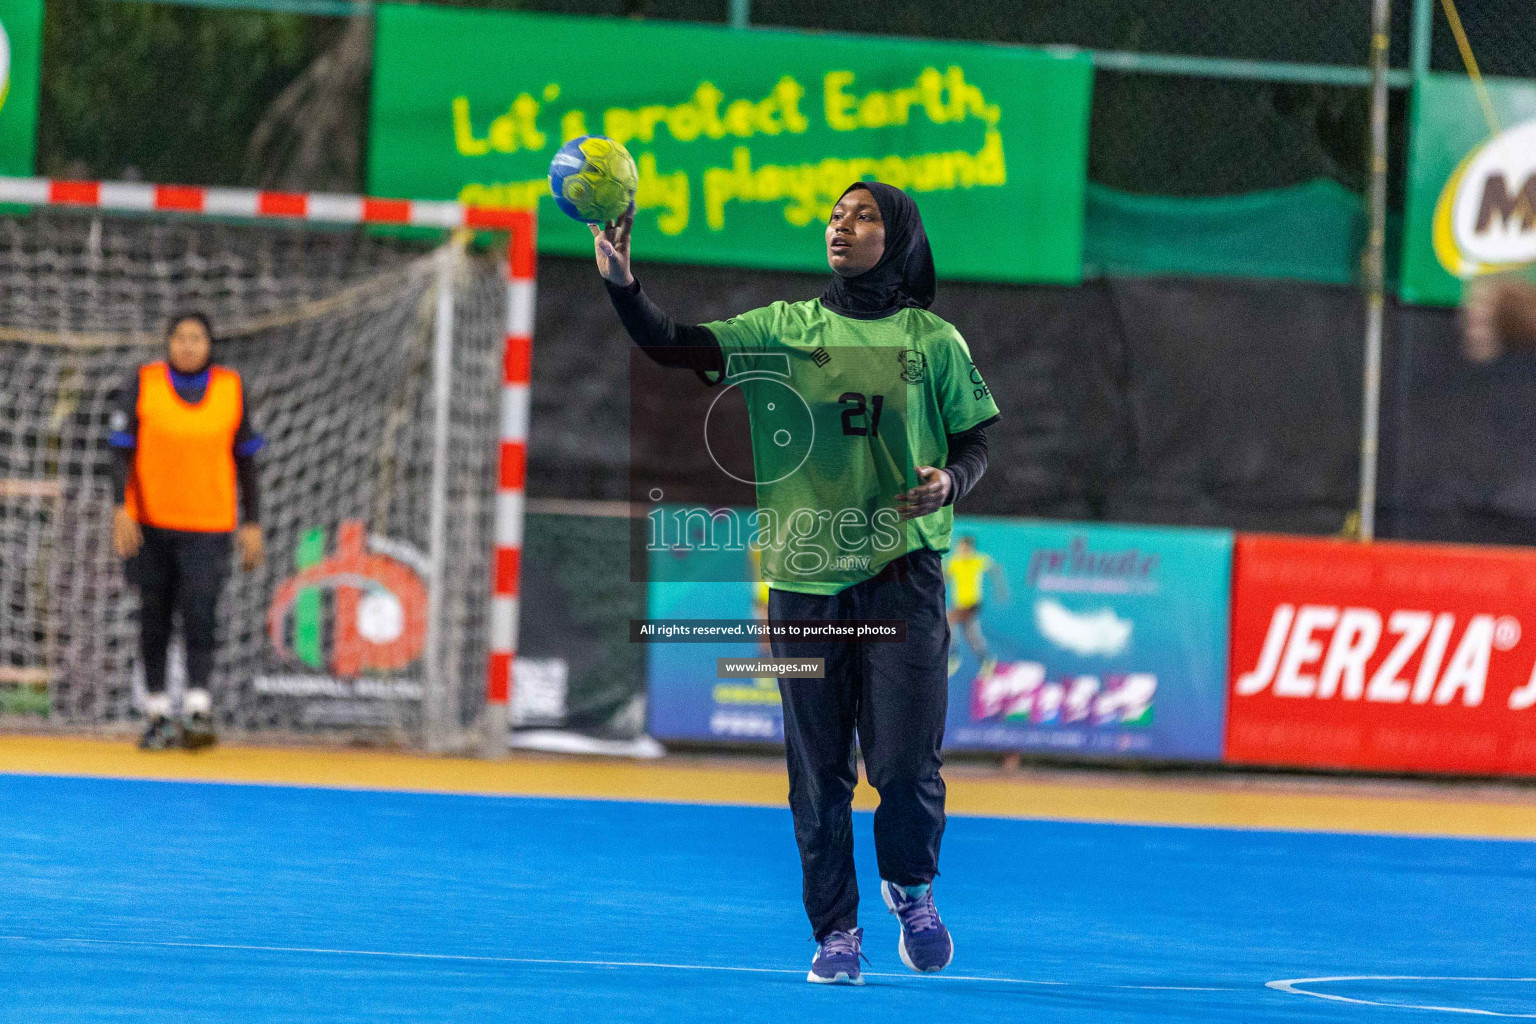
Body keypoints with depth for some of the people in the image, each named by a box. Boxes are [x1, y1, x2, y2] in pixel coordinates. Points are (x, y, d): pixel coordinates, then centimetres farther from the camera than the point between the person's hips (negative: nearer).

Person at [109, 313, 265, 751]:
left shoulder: (232, 389, 4)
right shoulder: (143, 385, 1)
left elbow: (245, 461, 10)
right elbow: (123, 451, -2)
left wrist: (252, 523, 7)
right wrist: (121, 509, -14)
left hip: (208, 526, -1)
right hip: (150, 523, 1)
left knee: (199, 616, -15)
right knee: (154, 620, 5)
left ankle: (198, 712, -21)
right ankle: (158, 714, 13)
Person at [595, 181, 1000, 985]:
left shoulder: (932, 342, 5)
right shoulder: (781, 329, 7)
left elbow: (974, 437, 10)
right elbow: (674, 347, -2)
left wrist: (950, 480, -11)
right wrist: (622, 284, -18)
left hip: (901, 567, -2)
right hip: (804, 575, 2)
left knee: (904, 759, -9)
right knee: (819, 768, 3)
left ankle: (911, 887, 20)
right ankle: (835, 932, 15)